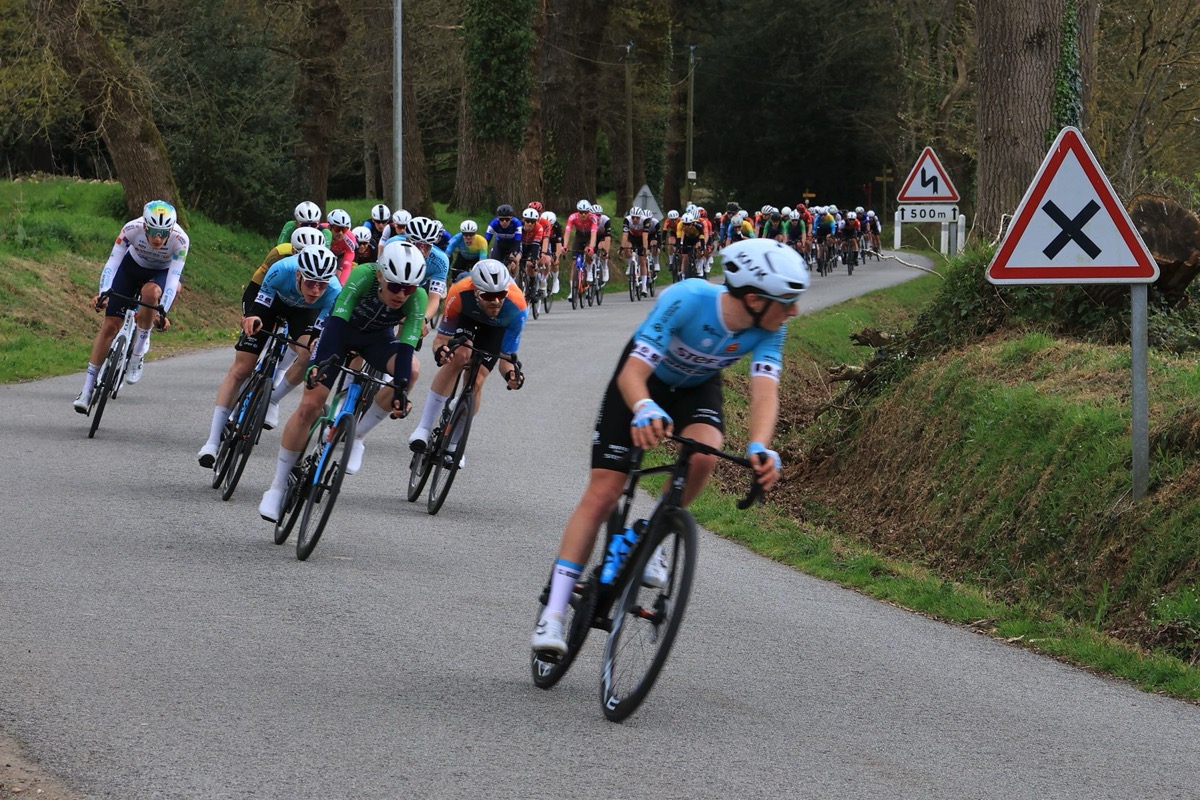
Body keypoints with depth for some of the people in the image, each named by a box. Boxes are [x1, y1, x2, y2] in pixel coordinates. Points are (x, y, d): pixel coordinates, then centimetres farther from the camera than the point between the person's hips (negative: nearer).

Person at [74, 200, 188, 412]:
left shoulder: (180, 240, -33)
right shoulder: (132, 229, -32)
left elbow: (173, 277, -35)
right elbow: (112, 262, -34)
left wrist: (162, 312, -47)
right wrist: (103, 293, -49)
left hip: (163, 273, -1)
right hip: (133, 266, 1)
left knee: (150, 292, -38)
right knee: (110, 325, -8)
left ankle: (139, 352, -18)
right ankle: (87, 390, -3)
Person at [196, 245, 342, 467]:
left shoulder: (334, 293, -37)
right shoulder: (282, 270, -40)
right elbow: (258, 308, -34)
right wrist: (252, 319, -56)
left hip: (304, 310, 1)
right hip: (270, 298, -1)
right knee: (241, 369, -8)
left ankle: (272, 401, -1)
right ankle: (212, 442, -8)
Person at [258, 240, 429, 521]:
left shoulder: (417, 297, -30)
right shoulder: (364, 275, -36)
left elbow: (406, 346, -33)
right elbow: (337, 319, -42)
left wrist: (400, 390, -45)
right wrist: (319, 364, -53)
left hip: (378, 338, 2)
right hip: (341, 329, -2)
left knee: (411, 369, -29)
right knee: (310, 405, -12)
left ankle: (357, 436, -12)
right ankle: (278, 485, 2)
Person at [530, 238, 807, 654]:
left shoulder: (770, 327, -27)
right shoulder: (687, 300, -39)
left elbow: (765, 392, -35)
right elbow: (632, 374, -42)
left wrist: (759, 448, -54)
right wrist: (644, 410, -63)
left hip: (697, 386, 3)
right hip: (646, 378, -3)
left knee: (704, 454, -30)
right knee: (602, 493, -11)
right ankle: (553, 612, -7)